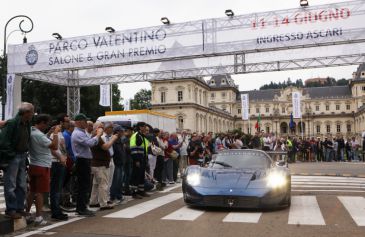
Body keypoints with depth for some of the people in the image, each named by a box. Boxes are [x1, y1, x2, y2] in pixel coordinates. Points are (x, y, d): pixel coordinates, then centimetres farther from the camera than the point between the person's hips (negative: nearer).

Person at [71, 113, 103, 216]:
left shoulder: (81, 133, 18)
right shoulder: (78, 134, -16)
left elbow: (90, 142, 18)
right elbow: (90, 143, -26)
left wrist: (96, 135, 9)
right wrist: (98, 134, -14)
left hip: (84, 161, 11)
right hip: (82, 162, -11)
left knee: (83, 185, 15)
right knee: (83, 186, -5)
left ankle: (80, 208, 22)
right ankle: (82, 209, 1)